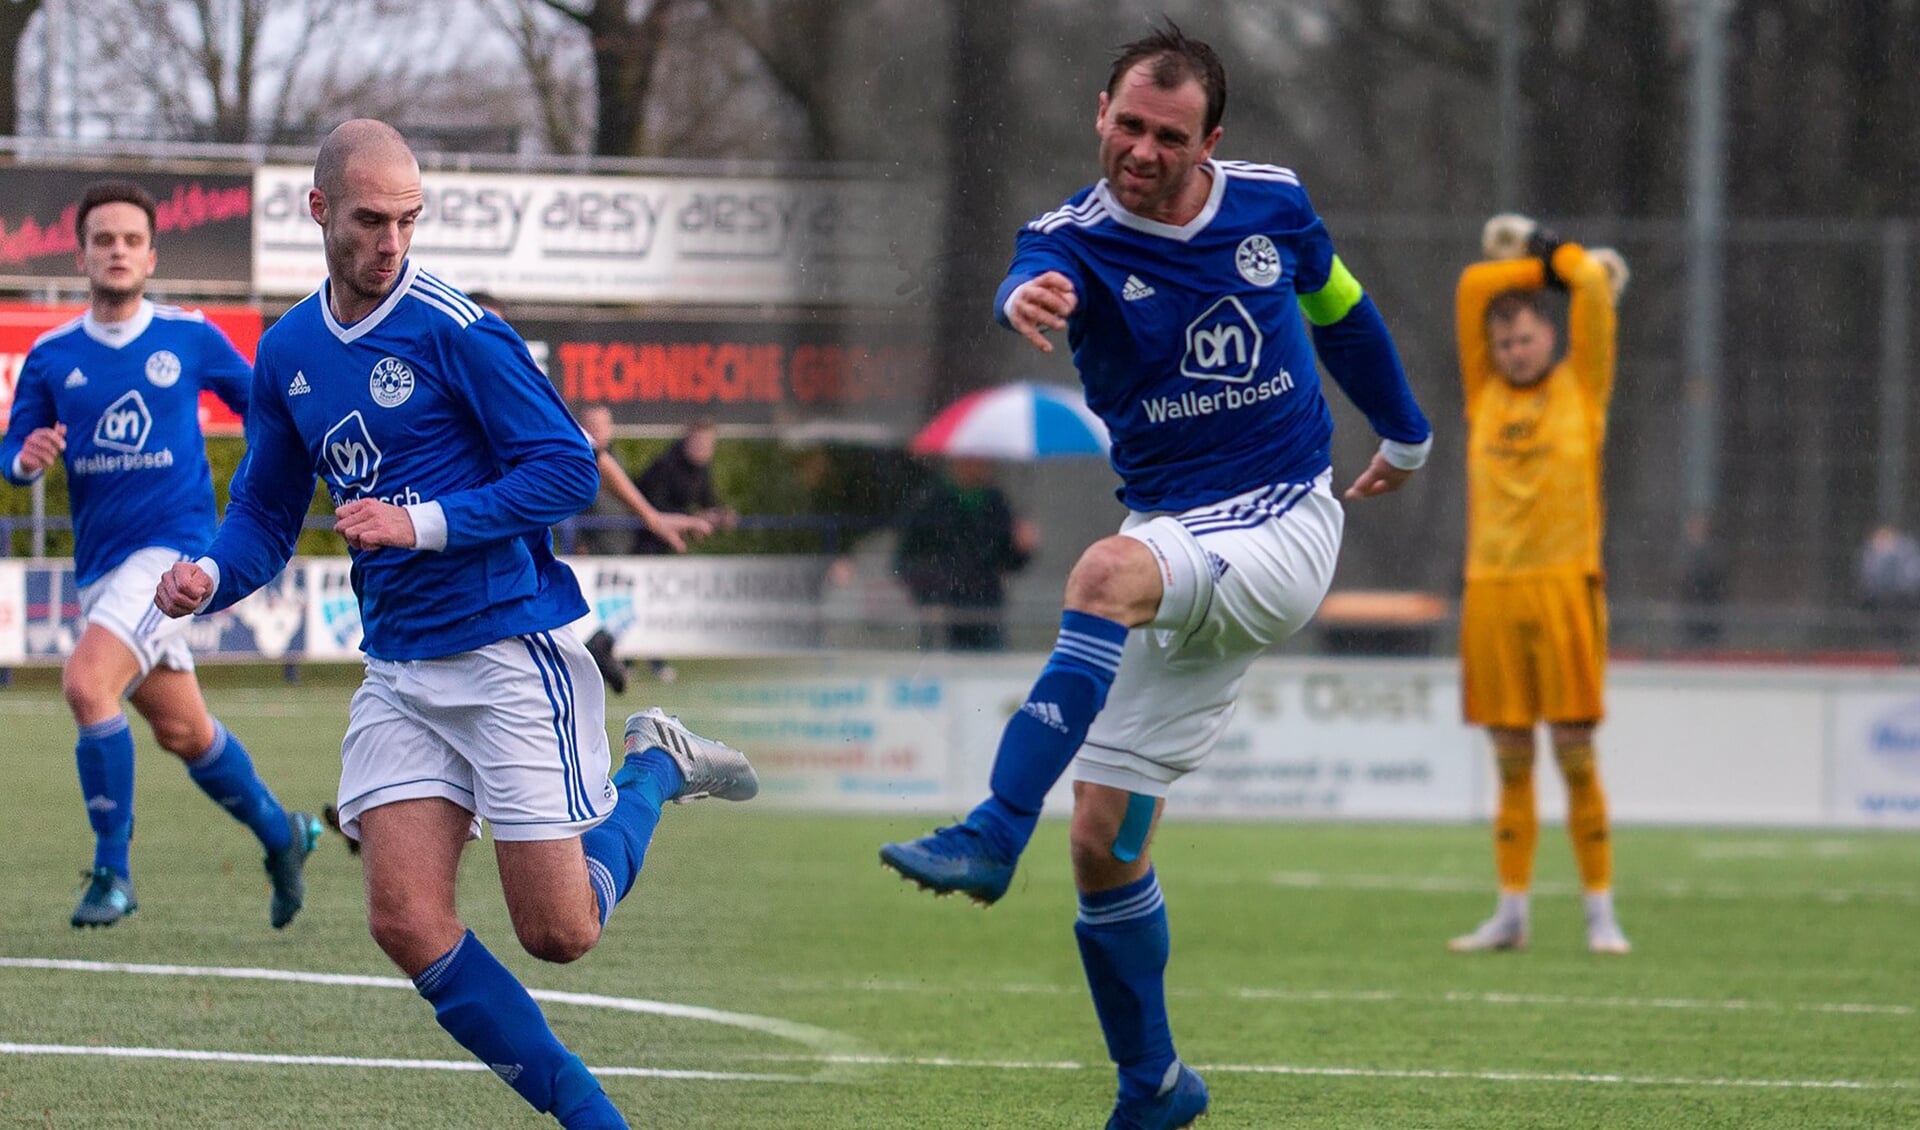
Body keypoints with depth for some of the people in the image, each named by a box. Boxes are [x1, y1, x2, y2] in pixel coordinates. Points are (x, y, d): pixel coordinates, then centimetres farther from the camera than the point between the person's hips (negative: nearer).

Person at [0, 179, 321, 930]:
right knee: (184, 731, 14)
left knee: (87, 682, -26)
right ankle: (281, 835, 38)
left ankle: (113, 870, -16)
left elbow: (262, 403, 13)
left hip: (174, 549, -5)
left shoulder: (191, 339, -2)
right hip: (99, 562, 5)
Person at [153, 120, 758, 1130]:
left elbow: (566, 470, -13)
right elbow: (266, 507, 17)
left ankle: (654, 766, 26)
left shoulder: (453, 327, -12)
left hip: (511, 649, -6)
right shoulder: (287, 351, 8)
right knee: (407, 924, -9)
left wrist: (424, 524, -22)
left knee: (559, 933, -3)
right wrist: (211, 576, -5)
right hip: (398, 669, 6)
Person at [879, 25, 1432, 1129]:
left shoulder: (1272, 204, -2)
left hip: (1284, 530, -3)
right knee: (1104, 840, -2)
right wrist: (1028, 299, -61)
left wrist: (1405, 433, 34)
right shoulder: (1079, 240, -8)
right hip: (1175, 549, 3)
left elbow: (1339, 307, 20)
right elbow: (1040, 279, -35)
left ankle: (995, 834, -45)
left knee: (1112, 571, -36)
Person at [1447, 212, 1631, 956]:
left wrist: (1551, 255, 18)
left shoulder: (1581, 388, 7)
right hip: (1491, 588, 3)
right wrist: (1542, 267, 14)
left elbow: (1594, 281, 3)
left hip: (1564, 582, -3)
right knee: (1510, 759, 5)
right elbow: (1474, 287, 9)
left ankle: (1600, 913, 1)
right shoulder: (1485, 394, 12)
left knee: (1575, 753, -3)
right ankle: (1511, 914, 9)